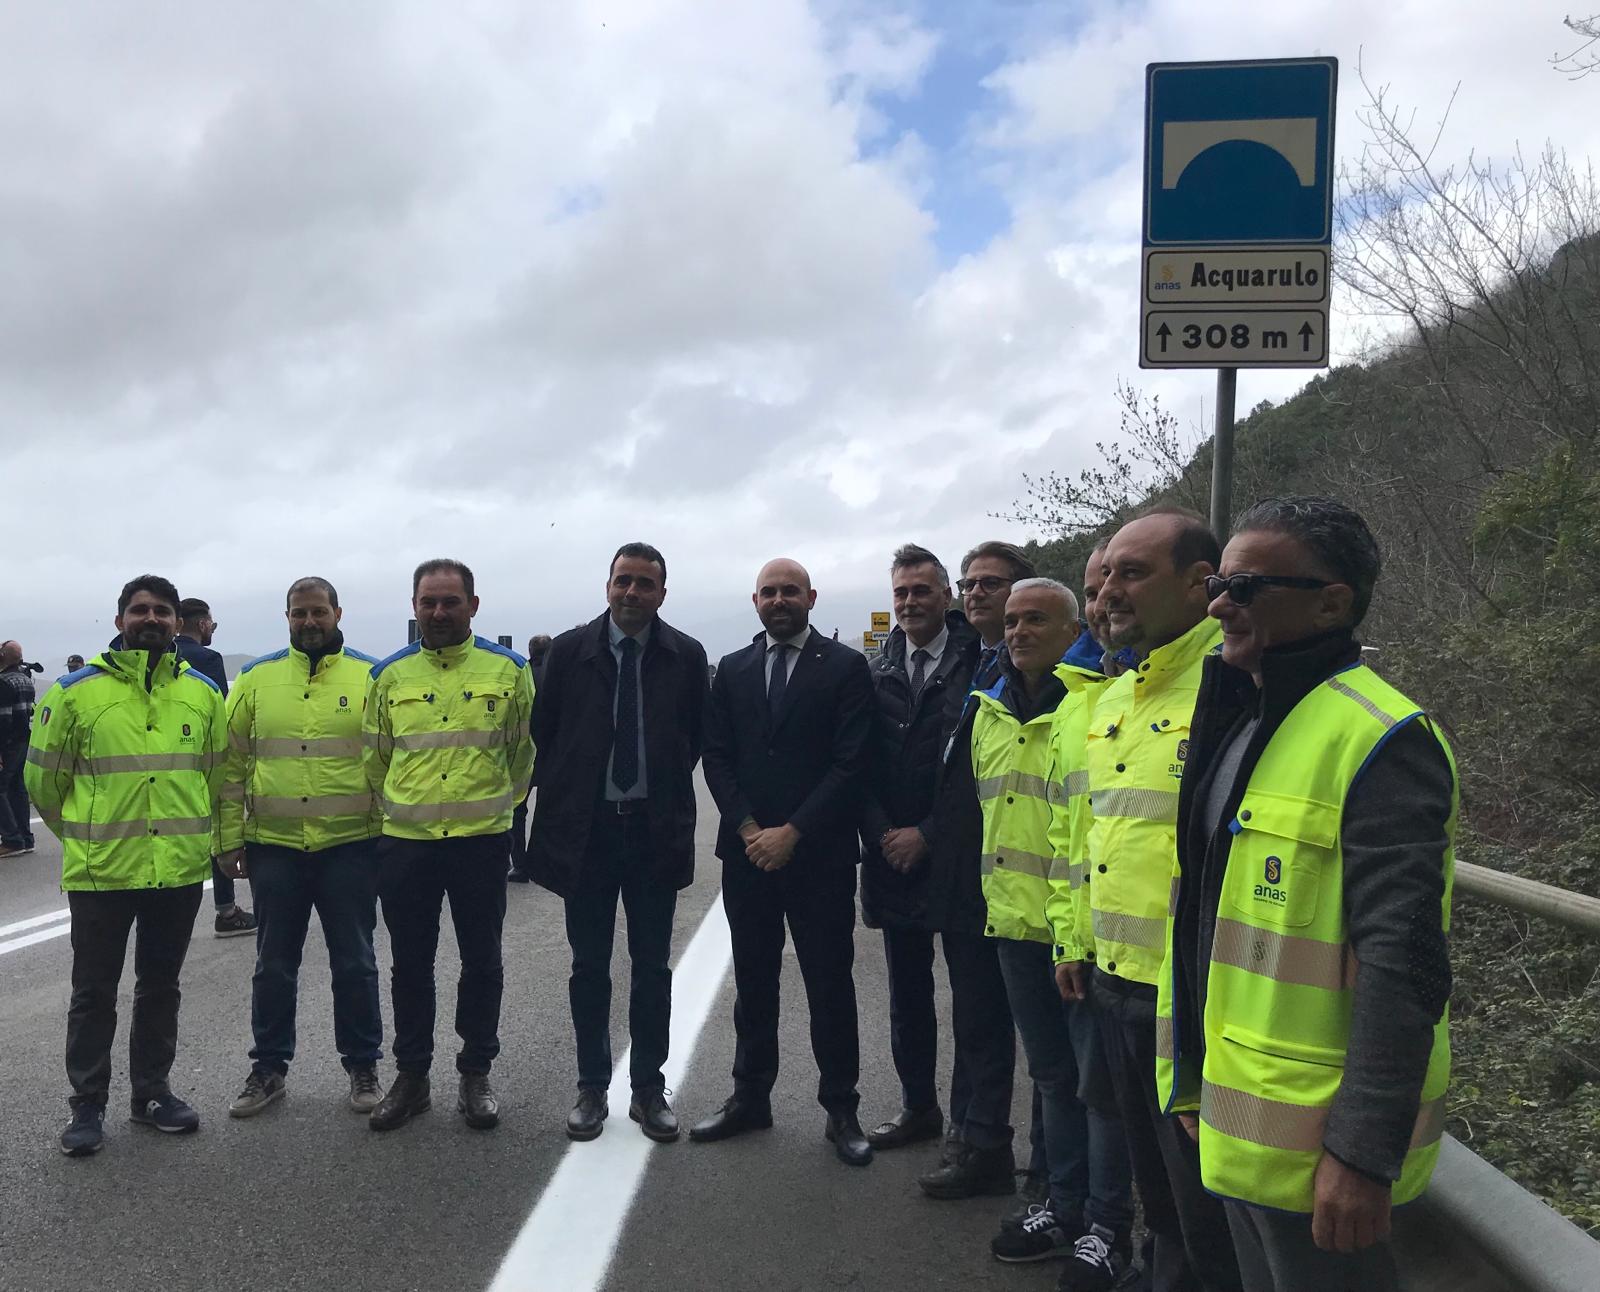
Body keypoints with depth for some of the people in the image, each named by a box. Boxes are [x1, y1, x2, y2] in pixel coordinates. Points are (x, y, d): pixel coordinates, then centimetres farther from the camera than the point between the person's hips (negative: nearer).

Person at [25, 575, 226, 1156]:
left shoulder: (203, 692, 4)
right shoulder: (76, 692, -5)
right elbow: (44, 780, 4)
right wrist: (85, 836, 12)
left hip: (180, 869, 3)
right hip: (101, 871, -3)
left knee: (160, 987, 15)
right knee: (94, 993, 8)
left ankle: (151, 1091, 29)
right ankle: (88, 1104, 22)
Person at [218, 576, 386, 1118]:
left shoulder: (371, 677, -1)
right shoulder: (256, 678, 4)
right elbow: (232, 763, 7)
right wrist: (231, 838, 3)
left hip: (350, 845, -2)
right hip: (274, 847, 2)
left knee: (354, 964, 8)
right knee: (274, 965, 13)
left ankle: (363, 1066, 22)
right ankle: (269, 1068, 28)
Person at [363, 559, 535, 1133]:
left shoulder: (508, 669, -1)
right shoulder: (390, 675, 3)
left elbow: (524, 751, 9)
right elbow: (375, 757, 15)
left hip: (482, 839, -1)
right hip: (405, 843, 2)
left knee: (482, 962, 7)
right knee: (410, 964, 11)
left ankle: (476, 1076, 22)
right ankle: (411, 1077, 24)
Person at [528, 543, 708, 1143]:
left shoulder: (686, 656, -2)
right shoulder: (569, 651, -2)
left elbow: (697, 737, 8)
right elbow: (544, 732, 7)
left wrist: (667, 788, 5)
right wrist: (573, 787, 7)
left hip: (656, 829, 0)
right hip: (586, 829, 0)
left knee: (652, 966, 8)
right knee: (589, 966, 10)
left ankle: (648, 1088, 21)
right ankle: (592, 1087, 22)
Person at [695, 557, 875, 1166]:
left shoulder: (845, 666, -3)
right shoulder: (732, 670, 10)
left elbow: (851, 762, -9)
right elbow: (717, 757, 6)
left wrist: (791, 833, -13)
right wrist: (749, 829, -7)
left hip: (819, 854, -3)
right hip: (747, 852, 4)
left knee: (830, 985, 4)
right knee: (753, 982, 12)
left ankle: (840, 1109, 16)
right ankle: (750, 1097, 25)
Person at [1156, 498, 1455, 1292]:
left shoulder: (1379, 740, -18)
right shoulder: (1237, 724, 10)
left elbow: (1402, 966, -23)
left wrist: (1364, 1150, -23)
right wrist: (1193, 1083, 19)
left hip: (1312, 1137, -8)